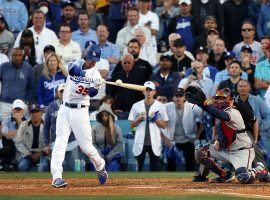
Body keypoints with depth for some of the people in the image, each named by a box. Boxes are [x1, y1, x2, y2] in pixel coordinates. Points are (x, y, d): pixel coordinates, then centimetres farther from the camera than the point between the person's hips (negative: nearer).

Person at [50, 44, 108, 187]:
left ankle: (100, 167, 29)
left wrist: (95, 88, -41)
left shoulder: (95, 74, -4)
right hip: (65, 109, 2)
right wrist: (85, 75, -41)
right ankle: (56, 177, -16)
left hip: (80, 111, -2)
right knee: (60, 142, -10)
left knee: (86, 146, 0)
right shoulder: (77, 64, 2)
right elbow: (72, 69, -23)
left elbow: (92, 93, -19)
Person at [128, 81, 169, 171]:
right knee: (139, 168, 6)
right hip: (140, 142, 1)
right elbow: (131, 125, 7)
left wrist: (156, 119, -12)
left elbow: (164, 125, 5)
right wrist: (139, 118, -10)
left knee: (155, 169, 2)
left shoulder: (160, 106, 2)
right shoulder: (136, 106, 4)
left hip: (154, 143, -1)